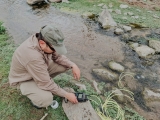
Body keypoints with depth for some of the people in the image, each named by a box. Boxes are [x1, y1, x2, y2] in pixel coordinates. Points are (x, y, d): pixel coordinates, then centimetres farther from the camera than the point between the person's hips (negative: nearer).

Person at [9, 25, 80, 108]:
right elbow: (46, 84, -32)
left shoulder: (42, 40, -20)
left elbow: (58, 56, -3)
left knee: (64, 65, -10)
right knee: (46, 99, -31)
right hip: (24, 79, -7)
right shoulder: (33, 56, -41)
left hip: (41, 69, 7)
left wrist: (73, 65, -19)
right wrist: (66, 95, -21)